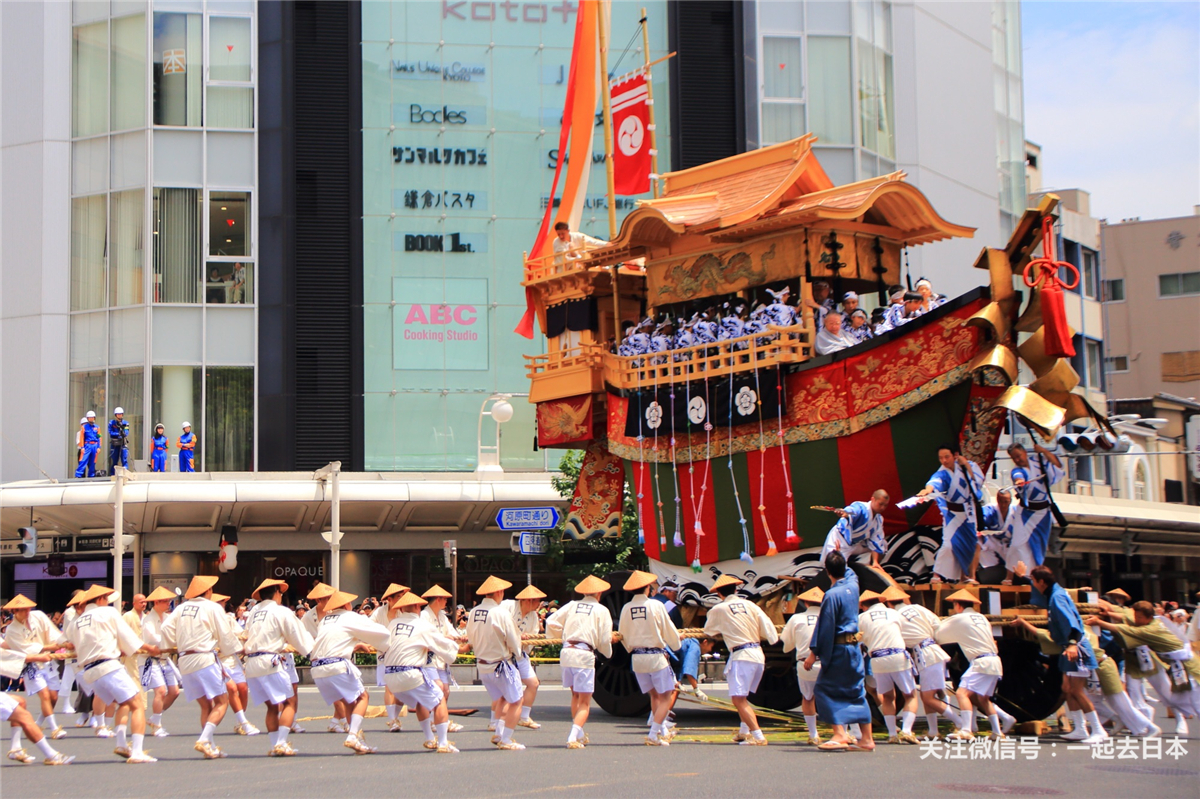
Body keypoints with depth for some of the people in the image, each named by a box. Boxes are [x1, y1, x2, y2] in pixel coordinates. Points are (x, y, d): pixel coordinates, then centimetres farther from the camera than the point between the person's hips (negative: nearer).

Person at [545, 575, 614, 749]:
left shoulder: (572, 605, 12)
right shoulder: (602, 610, 3)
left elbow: (551, 622, 7)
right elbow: (605, 640, -1)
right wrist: (608, 651, 21)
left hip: (566, 652, 4)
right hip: (585, 655, -4)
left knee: (576, 695, 24)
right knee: (585, 703, 3)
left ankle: (579, 734, 30)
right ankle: (573, 738, -14)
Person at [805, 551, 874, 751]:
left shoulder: (831, 595, -17)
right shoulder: (853, 585, 2)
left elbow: (825, 628, -16)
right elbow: (848, 572, 29)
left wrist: (813, 653, -11)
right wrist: (838, 557, 42)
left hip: (838, 650, -7)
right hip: (855, 648, 7)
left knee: (825, 689, 1)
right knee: (856, 691, 11)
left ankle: (840, 734, -9)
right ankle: (866, 738, 12)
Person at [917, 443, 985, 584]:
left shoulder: (969, 465, -6)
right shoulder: (942, 473, -19)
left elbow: (978, 482, -14)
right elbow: (935, 482, -41)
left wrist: (967, 466, -20)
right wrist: (927, 490, -64)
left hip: (970, 511, 4)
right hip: (953, 514, -4)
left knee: (974, 543, 9)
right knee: (949, 543, -16)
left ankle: (971, 575, 24)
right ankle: (936, 575, -8)